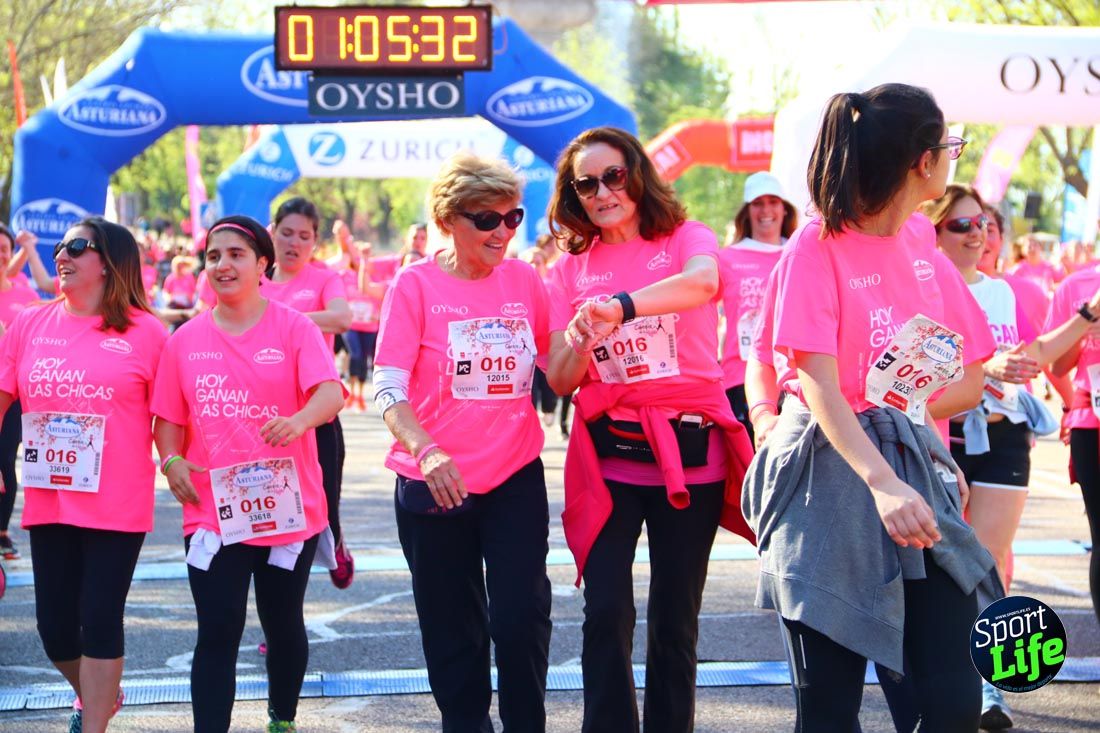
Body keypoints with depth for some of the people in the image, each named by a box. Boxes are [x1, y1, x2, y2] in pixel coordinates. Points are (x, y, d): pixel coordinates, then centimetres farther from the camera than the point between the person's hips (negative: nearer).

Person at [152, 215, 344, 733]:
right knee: (217, 636, -4)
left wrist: (301, 419, -40)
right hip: (212, 511, 1)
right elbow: (168, 418, 10)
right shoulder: (186, 339, 5)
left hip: (289, 510, -1)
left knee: (283, 625, 14)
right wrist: (172, 461, -10)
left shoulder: (294, 329, -4)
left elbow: (331, 393, -18)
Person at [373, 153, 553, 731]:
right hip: (433, 486, -1)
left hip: (515, 480, 2)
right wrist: (427, 451, -31)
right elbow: (388, 390, -14)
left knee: (522, 619, -8)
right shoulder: (416, 284, -6)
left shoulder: (524, 280, 3)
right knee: (453, 633, 9)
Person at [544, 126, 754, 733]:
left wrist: (620, 306, -38)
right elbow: (560, 381, 5)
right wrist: (578, 339, -16)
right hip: (606, 455, 2)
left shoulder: (685, 239, 1)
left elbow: (702, 282, -24)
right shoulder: (571, 269, 9)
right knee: (606, 615, -7)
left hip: (690, 450, -1)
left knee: (675, 620, 5)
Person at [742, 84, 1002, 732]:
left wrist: (905, 416, -2)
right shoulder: (816, 248, -8)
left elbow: (970, 379, 14)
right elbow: (820, 389, -19)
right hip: (833, 478, -5)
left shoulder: (923, 240, 10)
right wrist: (882, 483, -32)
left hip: (920, 475, 5)